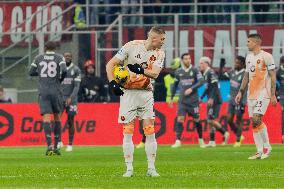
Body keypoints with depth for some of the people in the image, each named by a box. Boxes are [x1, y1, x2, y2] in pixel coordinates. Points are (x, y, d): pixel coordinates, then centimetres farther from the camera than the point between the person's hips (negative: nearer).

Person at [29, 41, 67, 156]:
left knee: (46, 118, -6)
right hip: (56, 91, -1)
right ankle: (56, 146, 12)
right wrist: (60, 79, 6)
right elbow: (64, 70, -13)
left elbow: (31, 73, 14)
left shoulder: (38, 58, 8)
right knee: (57, 117, 13)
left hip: (43, 92, 1)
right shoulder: (59, 58, 1)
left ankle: (49, 145, -25)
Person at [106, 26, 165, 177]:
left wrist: (140, 70, -34)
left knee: (150, 131, -3)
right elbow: (110, 65, -8)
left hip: (146, 93, 3)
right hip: (128, 93, -3)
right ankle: (129, 169, 2)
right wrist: (112, 83, -21)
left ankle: (151, 168, 3)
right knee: (128, 132, -4)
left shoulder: (159, 53, 1)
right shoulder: (131, 47, -10)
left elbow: (155, 73, -16)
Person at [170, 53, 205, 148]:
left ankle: (201, 140, 24)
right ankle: (178, 141, -12)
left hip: (193, 100, -2)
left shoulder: (195, 70, -1)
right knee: (180, 119, -11)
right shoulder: (178, 72, 7)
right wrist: (172, 97, 20)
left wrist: (191, 89, -21)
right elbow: (175, 84, 19)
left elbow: (201, 81, -9)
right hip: (182, 100, 2)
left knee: (196, 120, 6)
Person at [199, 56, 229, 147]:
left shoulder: (210, 73, -13)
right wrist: (201, 98, 28)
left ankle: (225, 133, 0)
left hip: (215, 100, -10)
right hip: (211, 100, 10)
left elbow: (215, 86, -20)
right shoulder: (205, 74, 16)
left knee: (211, 120, -13)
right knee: (210, 121, 9)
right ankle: (212, 141, 11)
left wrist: (211, 98, -26)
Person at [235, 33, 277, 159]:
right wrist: (241, 92, 15)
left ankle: (267, 147, -4)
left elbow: (273, 76, -9)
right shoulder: (249, 57, 14)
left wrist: (273, 95, -13)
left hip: (263, 93, -8)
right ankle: (260, 151, 7)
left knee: (256, 119, -18)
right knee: (254, 122, 3)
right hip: (251, 94, 8)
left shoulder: (266, 57, -8)